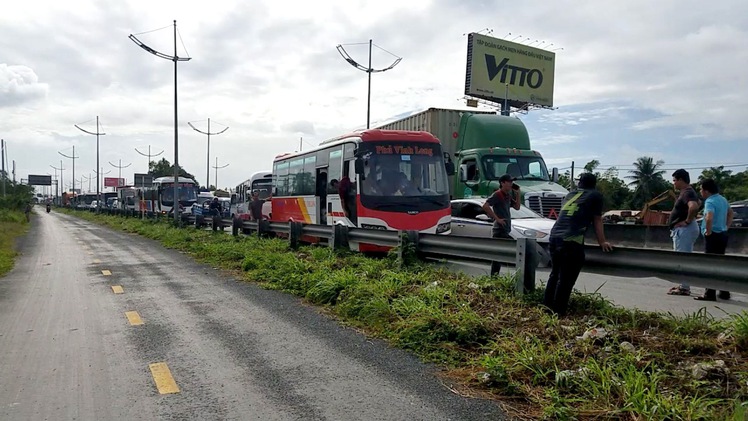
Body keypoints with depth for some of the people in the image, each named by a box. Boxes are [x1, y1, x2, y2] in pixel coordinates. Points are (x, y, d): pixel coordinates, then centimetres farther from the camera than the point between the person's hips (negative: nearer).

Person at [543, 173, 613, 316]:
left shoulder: (570, 194, 26)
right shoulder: (596, 195, 9)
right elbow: (597, 221, 13)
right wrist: (602, 242, 22)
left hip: (554, 238, 6)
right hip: (571, 241, -6)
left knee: (555, 275, 20)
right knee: (566, 280, 0)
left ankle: (546, 308, 25)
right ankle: (557, 313, 3)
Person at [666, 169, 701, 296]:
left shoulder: (687, 193, -17)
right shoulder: (685, 192, 15)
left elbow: (694, 206, -37)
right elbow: (697, 203, 35)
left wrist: (687, 221, -24)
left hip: (684, 229, -11)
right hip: (682, 230, 11)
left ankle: (684, 288, -4)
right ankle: (684, 285, 24)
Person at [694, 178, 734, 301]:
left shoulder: (710, 202, -17)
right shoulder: (723, 199, 13)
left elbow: (709, 217, -35)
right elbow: (730, 213, 30)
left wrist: (708, 231, -20)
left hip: (713, 236, -9)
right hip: (723, 235, 9)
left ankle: (710, 293, -5)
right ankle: (724, 292, 23)